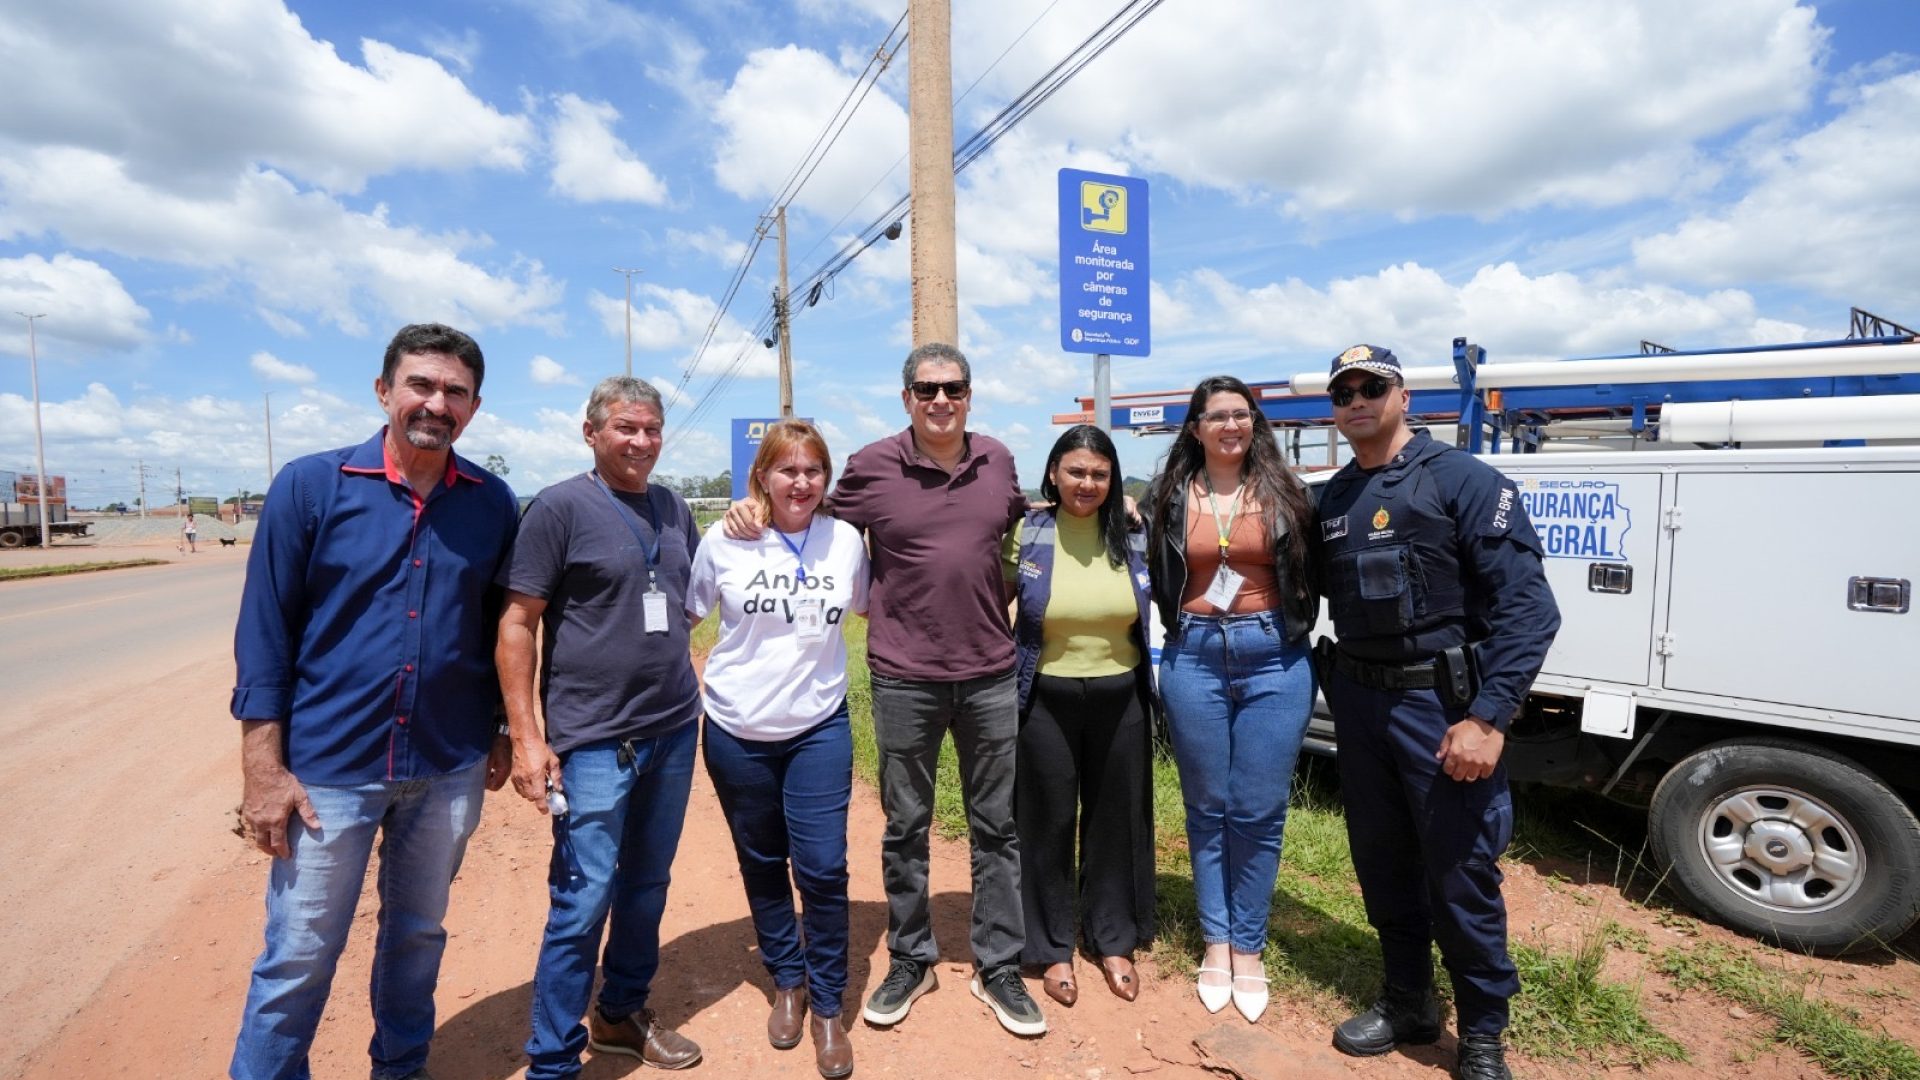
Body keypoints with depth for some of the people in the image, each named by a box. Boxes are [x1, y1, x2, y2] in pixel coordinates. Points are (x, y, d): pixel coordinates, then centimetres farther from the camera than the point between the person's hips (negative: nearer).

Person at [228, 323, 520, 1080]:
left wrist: (499, 734, 8)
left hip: (450, 768, 2)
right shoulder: (310, 485, -6)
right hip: (329, 764, -2)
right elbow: (264, 629, -5)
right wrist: (263, 768, -8)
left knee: (418, 935, 19)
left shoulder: (493, 503, -1)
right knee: (298, 958, 9)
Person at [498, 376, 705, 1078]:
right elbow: (517, 624, -10)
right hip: (593, 740, -6)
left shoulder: (674, 510, 8)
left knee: (647, 885, 17)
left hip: (674, 730, 6)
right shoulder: (559, 507, -9)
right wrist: (526, 739, -14)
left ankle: (622, 1014, 37)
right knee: (583, 902, 0)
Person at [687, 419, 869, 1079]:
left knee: (823, 869, -3)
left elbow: (870, 606, 14)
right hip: (736, 730, 0)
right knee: (761, 863, 14)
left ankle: (827, 1007, 19)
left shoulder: (846, 541, -4)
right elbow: (683, 615, 4)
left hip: (819, 727, 0)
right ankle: (788, 982, 37)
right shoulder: (724, 541, -8)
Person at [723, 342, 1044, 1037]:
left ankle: (998, 968, 29)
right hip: (904, 679, -2)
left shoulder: (997, 460, 3)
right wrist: (757, 509, -8)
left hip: (991, 674, 3)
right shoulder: (872, 465, -6)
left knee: (996, 826, 12)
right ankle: (909, 961, 33)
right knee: (905, 828, 13)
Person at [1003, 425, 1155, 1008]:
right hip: (1048, 699, -2)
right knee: (1048, 823, 9)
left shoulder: (1132, 531, -1)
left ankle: (1114, 941, 35)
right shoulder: (1026, 533, -7)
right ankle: (1053, 949, 28)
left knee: (1116, 820, 15)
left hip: (1120, 698, 2)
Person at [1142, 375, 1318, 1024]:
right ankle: (1215, 942, 26)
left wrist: (1295, 637, 0)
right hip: (1194, 658, 1)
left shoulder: (1282, 493, 4)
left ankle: (1248, 950, 22)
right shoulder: (1170, 496, 4)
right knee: (1207, 808, 10)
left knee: (1258, 812, 5)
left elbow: (1308, 576, 7)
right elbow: (1158, 580, 8)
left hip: (1273, 658, 0)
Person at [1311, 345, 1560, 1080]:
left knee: (1460, 877, 3)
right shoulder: (1332, 500, 9)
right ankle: (1406, 1004, 35)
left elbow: (1528, 606, -14)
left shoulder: (1463, 481, -8)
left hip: (1441, 701, -5)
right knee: (1382, 866, 15)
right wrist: (1340, 688, 4)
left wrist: (1488, 717, -20)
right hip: (1357, 700, 5)